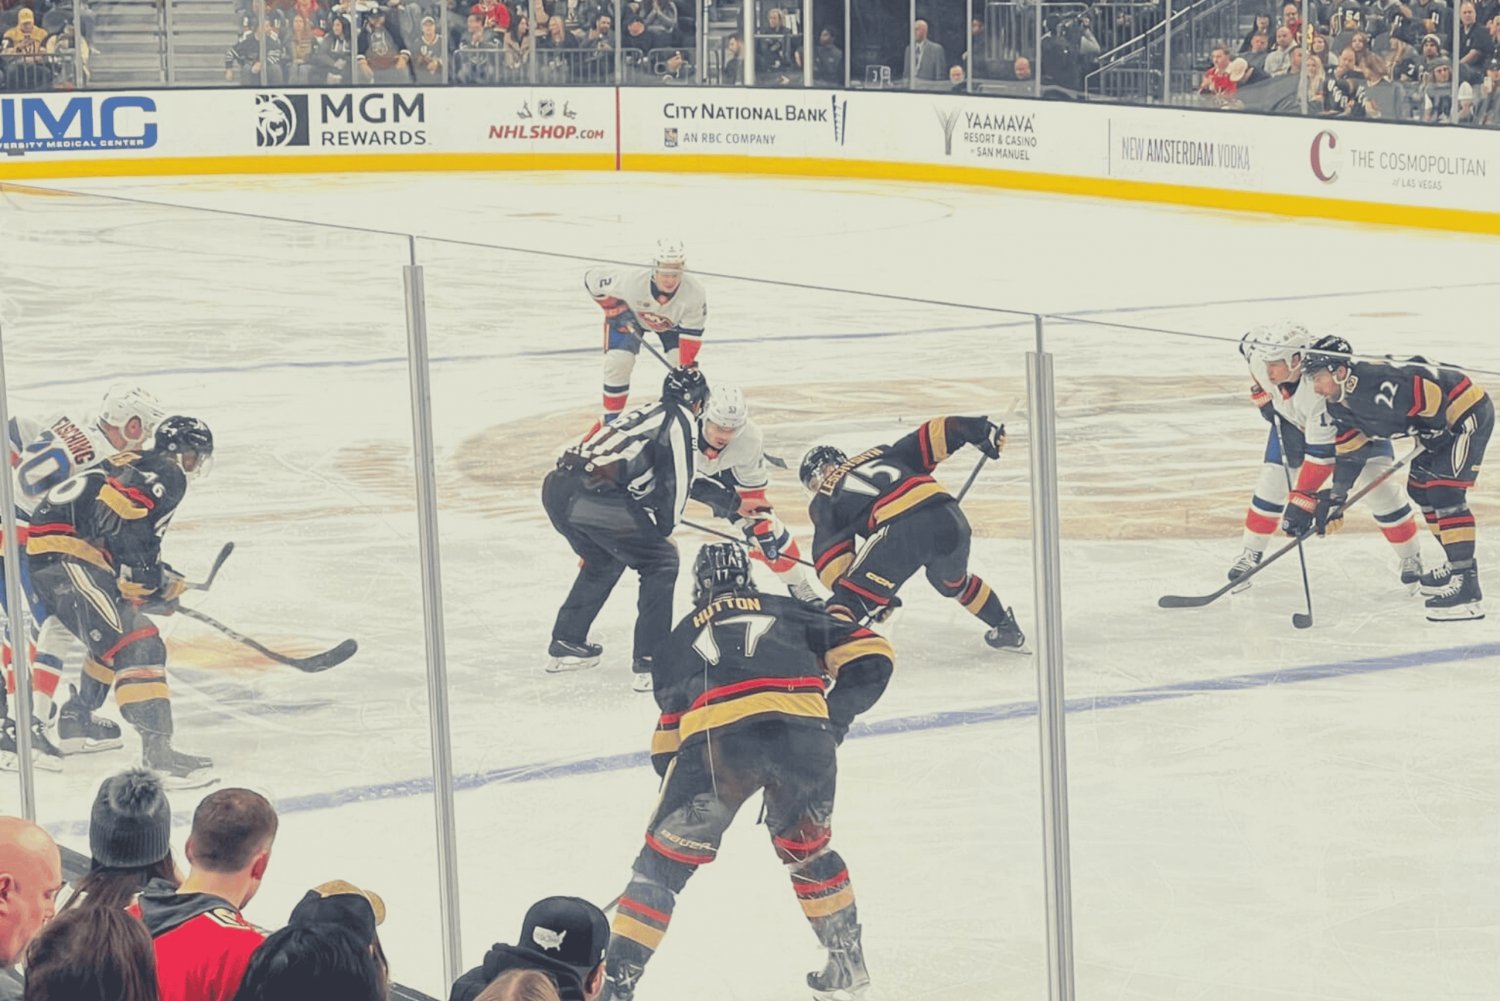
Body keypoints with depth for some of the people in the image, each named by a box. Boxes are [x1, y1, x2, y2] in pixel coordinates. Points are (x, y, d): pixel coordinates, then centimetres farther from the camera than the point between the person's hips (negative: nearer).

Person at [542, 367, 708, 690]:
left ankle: (566, 644, 37)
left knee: (603, 561, 32)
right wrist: (664, 527, 13)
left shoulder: (644, 413, 31)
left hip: (557, 487, 8)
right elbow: (676, 481, 0)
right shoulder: (681, 419, 6)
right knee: (660, 563, 4)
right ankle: (650, 663, -2)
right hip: (595, 496, -8)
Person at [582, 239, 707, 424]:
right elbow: (592, 277, -25)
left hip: (672, 321, 1)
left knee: (680, 361, -13)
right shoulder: (631, 280, -42)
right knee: (617, 362, -15)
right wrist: (614, 308, -24)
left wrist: (685, 367, -30)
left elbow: (691, 333, -27)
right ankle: (611, 416, 4)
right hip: (630, 314, -1)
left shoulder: (694, 291, -38)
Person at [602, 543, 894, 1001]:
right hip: (805, 735, 1)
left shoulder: (683, 636, 30)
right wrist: (836, 718, 27)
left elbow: (669, 733, 28)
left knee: (665, 858, 11)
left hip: (715, 739, -1)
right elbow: (870, 655, 20)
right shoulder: (788, 611, 30)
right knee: (807, 848, 28)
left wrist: (672, 768, 42)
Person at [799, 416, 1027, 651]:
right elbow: (931, 438, 22)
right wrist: (981, 430, 23)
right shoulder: (882, 453, 35)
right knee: (953, 581, 36)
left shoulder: (825, 500, 22)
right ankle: (1007, 631, 48)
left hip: (900, 530, -6)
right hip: (949, 517, 6)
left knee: (852, 596, 0)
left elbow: (830, 555, 10)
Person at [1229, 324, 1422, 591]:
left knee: (1378, 486, -11)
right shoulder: (1261, 359, -31)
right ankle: (1251, 553, 14)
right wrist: (1263, 396, 0)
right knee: (1272, 483, -1)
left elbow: (1321, 454, -43)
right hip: (1290, 418, 5)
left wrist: (1302, 501, -43)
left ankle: (1411, 558, 4)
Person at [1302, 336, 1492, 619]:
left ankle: (1466, 585, -22)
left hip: (1468, 411, -11)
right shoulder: (1340, 406, 2)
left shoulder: (1379, 386, -31)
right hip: (1442, 423, 11)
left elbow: (1432, 398, -28)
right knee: (1420, 489, 18)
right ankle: (1456, 566, 31)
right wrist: (1336, 497, 14)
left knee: (1444, 493, -18)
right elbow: (1350, 450, 14)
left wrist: (1428, 445, -17)